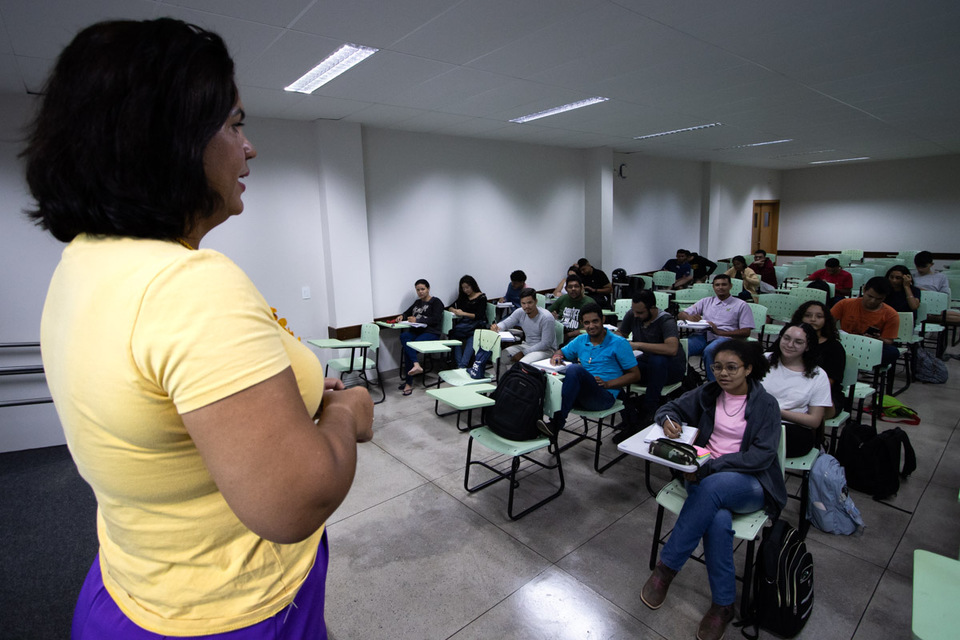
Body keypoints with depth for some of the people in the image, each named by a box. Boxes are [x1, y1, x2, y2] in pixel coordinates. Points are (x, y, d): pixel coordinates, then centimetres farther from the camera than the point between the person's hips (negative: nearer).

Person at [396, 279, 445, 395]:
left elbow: (435, 319, -10)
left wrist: (417, 320, -16)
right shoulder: (417, 302, 27)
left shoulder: (436, 302, 4)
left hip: (431, 333, -6)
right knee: (403, 336, -31)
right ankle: (416, 365, -44)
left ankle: (409, 383, -31)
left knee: (408, 347, -31)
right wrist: (402, 316, 7)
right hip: (416, 331, 6)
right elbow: (407, 312, 33)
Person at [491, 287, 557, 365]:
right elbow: (505, 323, 1)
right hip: (527, 345, 6)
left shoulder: (547, 318, -22)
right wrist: (497, 327, -26)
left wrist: (523, 353, -19)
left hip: (546, 349, -6)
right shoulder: (520, 312, -4)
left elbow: (546, 344, -20)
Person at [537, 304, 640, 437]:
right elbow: (562, 352, 27)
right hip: (580, 394, 5)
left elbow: (635, 375, 1)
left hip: (605, 396, -4)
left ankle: (556, 424, -38)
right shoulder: (581, 340, 14)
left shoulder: (619, 343, 0)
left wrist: (607, 384, -12)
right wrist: (556, 356, 0)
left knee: (575, 369, -34)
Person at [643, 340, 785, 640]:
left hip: (748, 484, -2)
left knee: (712, 487, -38)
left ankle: (666, 567, -26)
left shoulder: (766, 404, -1)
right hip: (704, 476, 2)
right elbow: (670, 406, 15)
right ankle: (723, 605, -15)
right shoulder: (708, 393, 9)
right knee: (719, 520, -33)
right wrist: (668, 420, -13)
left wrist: (710, 467, -20)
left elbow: (762, 454, -10)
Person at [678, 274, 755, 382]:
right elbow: (681, 314, 19)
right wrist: (689, 317, -7)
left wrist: (719, 332, -9)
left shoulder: (741, 305, 15)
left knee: (709, 351, -40)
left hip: (724, 337, -3)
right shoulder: (706, 302, 25)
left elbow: (746, 332, 5)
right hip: (703, 335, 3)